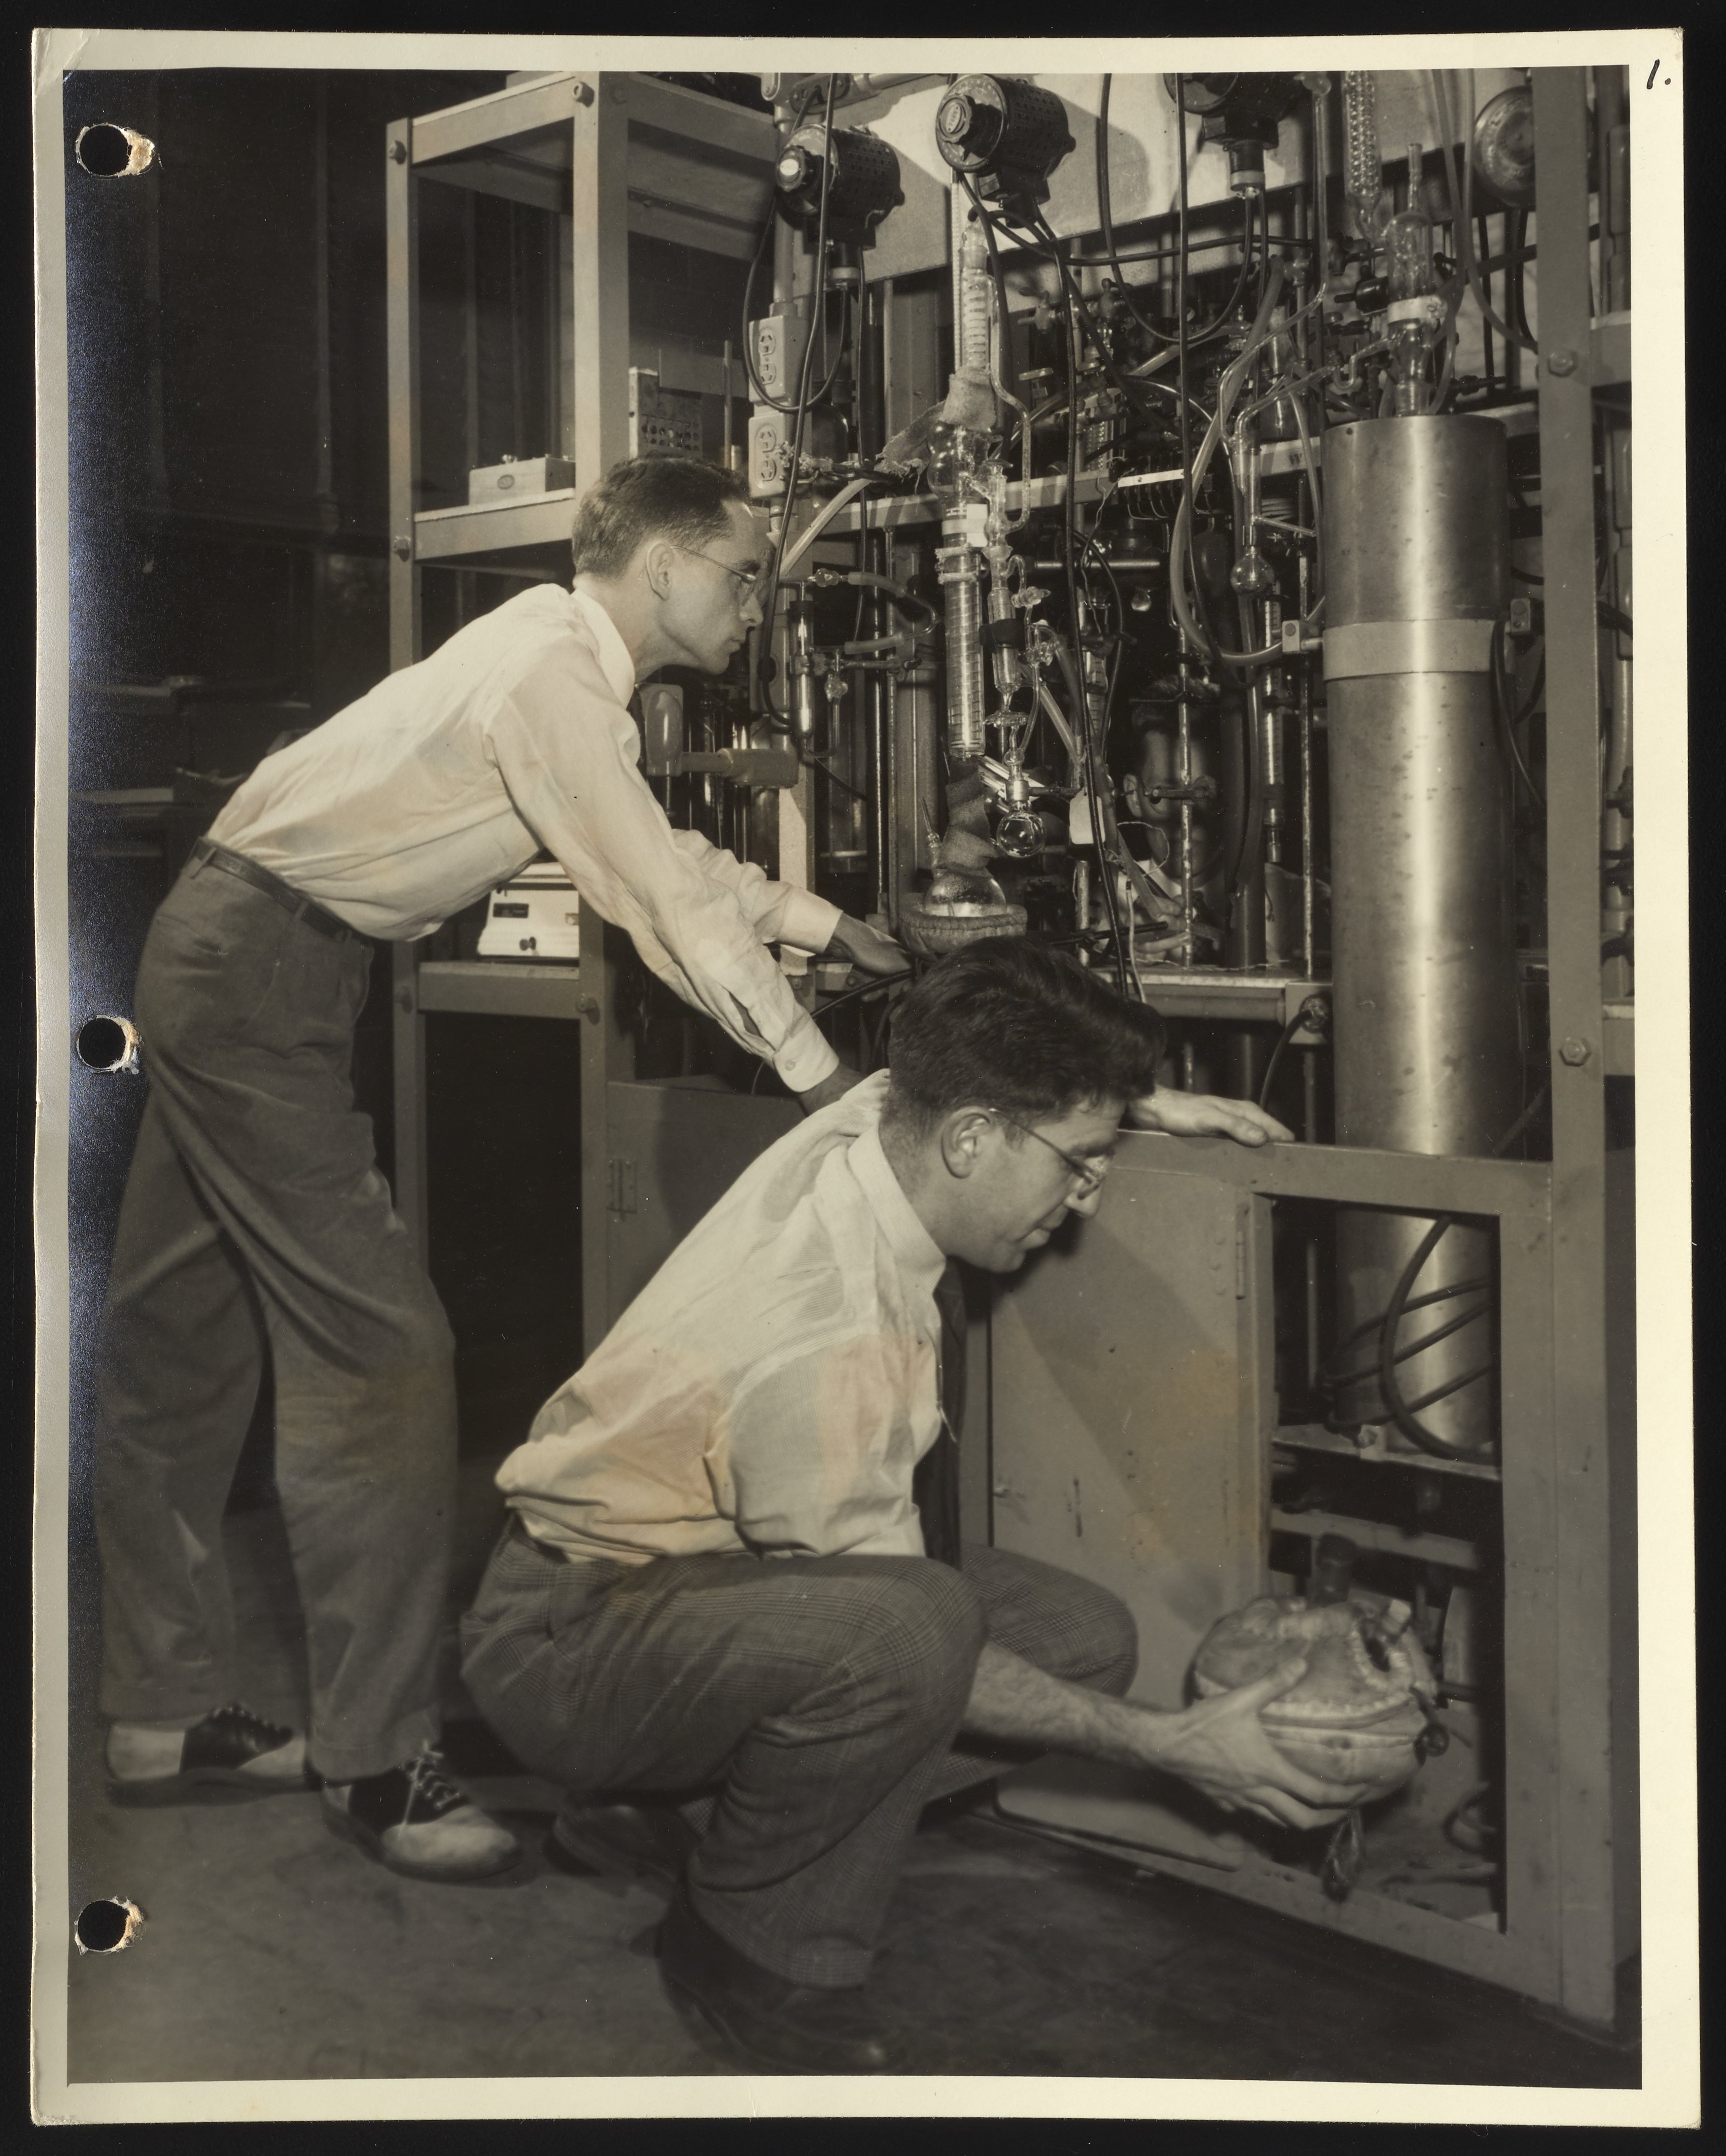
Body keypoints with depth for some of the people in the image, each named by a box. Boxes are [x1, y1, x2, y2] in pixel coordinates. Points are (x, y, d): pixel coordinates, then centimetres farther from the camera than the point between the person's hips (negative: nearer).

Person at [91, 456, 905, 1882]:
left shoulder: (561, 654, 13)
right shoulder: (556, 672, -18)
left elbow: (667, 853, 23)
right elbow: (669, 900, -20)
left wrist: (825, 922, 18)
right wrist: (825, 1079, -15)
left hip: (224, 966, 11)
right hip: (261, 975, -11)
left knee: (187, 1348, 14)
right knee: (381, 1350, -11)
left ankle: (168, 1716, 26)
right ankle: (380, 1763, -3)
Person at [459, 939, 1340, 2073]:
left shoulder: (881, 1109, -10)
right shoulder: (828, 1346, -33)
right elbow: (899, 1646, -22)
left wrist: (1139, 1100, 6)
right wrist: (1171, 1745, -19)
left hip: (726, 1576, 10)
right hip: (572, 1636, -10)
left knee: (1087, 1638, -2)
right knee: (915, 1625, -38)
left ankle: (676, 1814, 6)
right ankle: (753, 1949, -10)